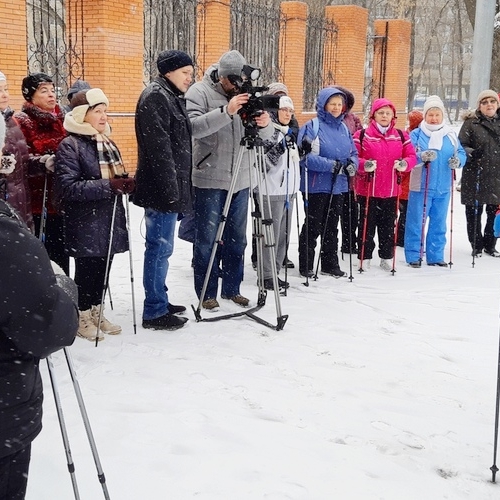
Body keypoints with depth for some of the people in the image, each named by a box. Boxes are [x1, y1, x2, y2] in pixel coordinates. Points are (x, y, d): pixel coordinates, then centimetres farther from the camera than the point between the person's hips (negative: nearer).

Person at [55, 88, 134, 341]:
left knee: (102, 269, 14)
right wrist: (108, 185, -26)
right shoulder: (69, 146, -12)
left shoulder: (107, 143, 12)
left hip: (109, 221, 7)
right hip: (85, 224, -7)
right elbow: (68, 187, -21)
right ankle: (83, 317, 19)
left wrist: (126, 183, -2)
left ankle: (97, 312, 29)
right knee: (86, 270, 4)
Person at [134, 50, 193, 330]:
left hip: (172, 187, 10)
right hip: (162, 188, -10)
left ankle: (160, 300, 25)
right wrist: (170, 188, -23)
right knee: (160, 248, -6)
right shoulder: (155, 97, -12)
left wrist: (179, 188, 23)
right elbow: (159, 146, -21)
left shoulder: (171, 97, 20)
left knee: (161, 247, 15)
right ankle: (154, 312, 0)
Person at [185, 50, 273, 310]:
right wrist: (226, 110, -33)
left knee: (236, 239, 13)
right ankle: (207, 292, 15)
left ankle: (231, 288, 26)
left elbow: (265, 136, 6)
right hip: (209, 180, -5)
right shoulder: (199, 92, -7)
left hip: (240, 180, 5)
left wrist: (264, 124, -17)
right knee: (207, 239, 3)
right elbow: (194, 126, -23)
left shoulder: (247, 93, 8)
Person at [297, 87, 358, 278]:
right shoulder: (312, 126, -10)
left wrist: (352, 164, -7)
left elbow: (353, 152, 16)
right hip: (317, 185, -6)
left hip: (338, 185, 6)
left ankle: (330, 264, 25)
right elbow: (306, 156, -18)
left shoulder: (344, 128, 10)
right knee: (313, 226, 0)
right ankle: (305, 265, 11)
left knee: (332, 226, 14)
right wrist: (331, 165, -22)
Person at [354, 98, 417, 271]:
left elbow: (411, 156, 6)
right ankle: (364, 258, 16)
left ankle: (387, 257, 26)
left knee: (388, 226, 13)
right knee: (367, 226, 5)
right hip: (367, 190, -3)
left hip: (391, 190, 3)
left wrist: (405, 163, -15)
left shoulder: (401, 136, 8)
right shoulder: (362, 135, -4)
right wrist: (364, 165, -25)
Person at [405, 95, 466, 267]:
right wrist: (422, 156, -31)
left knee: (439, 224, 12)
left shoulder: (451, 135, 8)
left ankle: (435, 256, 22)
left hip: (443, 188, 4)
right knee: (416, 223, 0)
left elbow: (461, 153, 9)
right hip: (421, 187, -4)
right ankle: (413, 256, 10)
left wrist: (457, 160, -14)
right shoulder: (416, 134, -3)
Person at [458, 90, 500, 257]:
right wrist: (471, 153, -23)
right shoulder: (471, 123, -3)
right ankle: (477, 246, 18)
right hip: (475, 177, -4)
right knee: (474, 212, 4)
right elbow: (461, 146, -5)